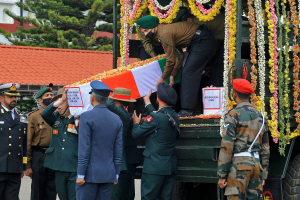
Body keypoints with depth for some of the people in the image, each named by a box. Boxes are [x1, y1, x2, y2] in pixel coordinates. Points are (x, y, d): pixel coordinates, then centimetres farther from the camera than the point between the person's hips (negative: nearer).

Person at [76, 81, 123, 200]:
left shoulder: (86, 117, -9)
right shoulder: (117, 119, 7)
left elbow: (84, 149, -12)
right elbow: (118, 150, 8)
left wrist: (81, 175, -8)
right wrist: (116, 174, 15)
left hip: (90, 174, -5)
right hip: (109, 174, 5)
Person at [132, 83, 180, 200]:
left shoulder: (156, 117, -15)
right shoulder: (174, 116, 7)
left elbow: (136, 133, -8)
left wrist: (136, 123, 14)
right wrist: (147, 103, 39)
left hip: (155, 167, -7)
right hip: (171, 167, 7)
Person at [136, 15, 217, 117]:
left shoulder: (165, 34, -20)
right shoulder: (163, 29, 11)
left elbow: (171, 61, -15)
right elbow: (179, 55, 14)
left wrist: (163, 79, -2)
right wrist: (173, 75, 12)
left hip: (203, 41, -10)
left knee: (188, 73, -12)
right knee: (188, 73, 12)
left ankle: (187, 109, -13)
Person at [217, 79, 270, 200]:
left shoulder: (233, 116, -6)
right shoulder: (261, 117, 13)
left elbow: (227, 147, -11)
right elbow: (265, 148, 15)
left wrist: (222, 175, -8)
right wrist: (263, 174, 20)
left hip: (239, 164, -6)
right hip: (256, 163, 6)